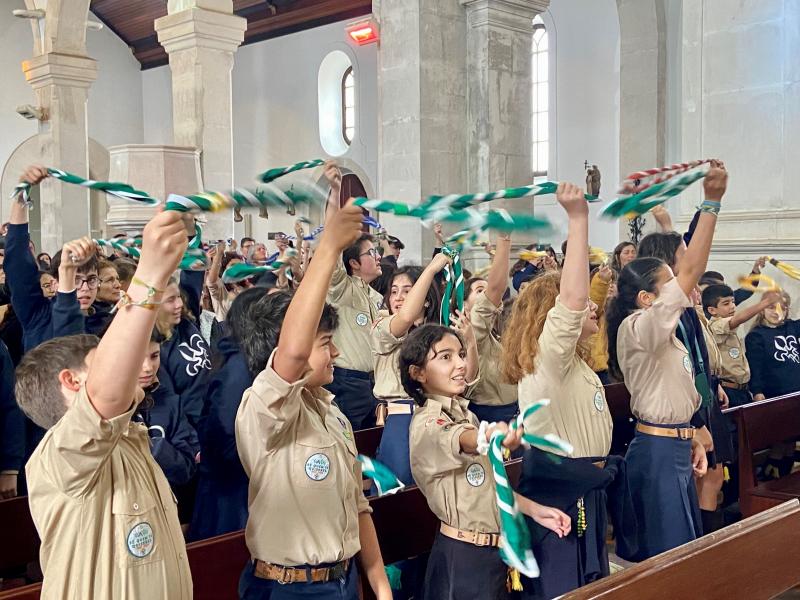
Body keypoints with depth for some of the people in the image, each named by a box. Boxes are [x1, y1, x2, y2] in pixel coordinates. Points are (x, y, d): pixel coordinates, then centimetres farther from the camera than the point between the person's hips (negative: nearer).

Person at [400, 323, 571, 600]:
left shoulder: (465, 414, 9)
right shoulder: (428, 423, -18)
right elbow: (463, 441, -42)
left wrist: (533, 509, 9)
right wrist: (490, 436, -63)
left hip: (494, 547, 8)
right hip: (463, 555, -8)